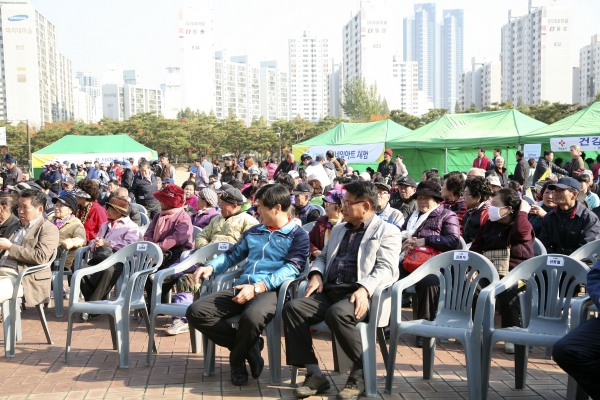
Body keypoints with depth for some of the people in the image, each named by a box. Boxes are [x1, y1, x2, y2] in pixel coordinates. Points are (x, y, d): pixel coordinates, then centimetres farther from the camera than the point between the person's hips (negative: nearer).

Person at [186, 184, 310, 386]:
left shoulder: (298, 235, 4)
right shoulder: (254, 231, 24)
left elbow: (292, 268, -10)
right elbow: (233, 255, 31)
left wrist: (258, 287, -22)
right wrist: (211, 266, 8)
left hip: (271, 290, -6)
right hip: (242, 287, 6)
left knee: (252, 317, -40)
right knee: (196, 311, -16)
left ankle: (236, 361, -7)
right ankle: (249, 346, -5)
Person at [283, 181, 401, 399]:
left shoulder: (387, 231, 5)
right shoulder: (338, 229, 27)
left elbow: (386, 269, -8)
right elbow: (322, 257, 29)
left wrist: (364, 289, -27)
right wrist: (316, 275, 4)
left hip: (360, 294, -6)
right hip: (330, 291, 6)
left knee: (337, 313, -37)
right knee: (292, 307, -21)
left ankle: (361, 372, -13)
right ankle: (314, 374, -15)